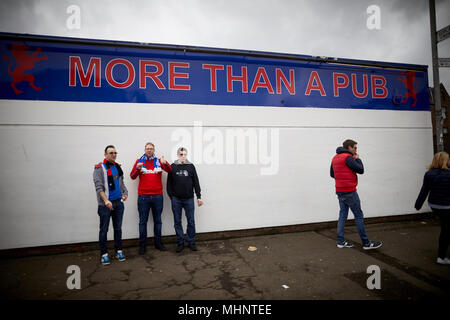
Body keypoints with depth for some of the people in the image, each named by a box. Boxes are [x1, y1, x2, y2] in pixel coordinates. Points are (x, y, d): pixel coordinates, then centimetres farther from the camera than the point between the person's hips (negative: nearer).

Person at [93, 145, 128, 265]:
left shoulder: (118, 167, 12)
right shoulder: (99, 168, -4)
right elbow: (98, 186, -13)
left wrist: (125, 192, 0)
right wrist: (106, 200, -23)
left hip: (118, 202, 5)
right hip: (105, 204, -5)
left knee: (118, 228, 12)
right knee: (104, 229, 3)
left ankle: (119, 250, 23)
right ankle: (104, 254, 15)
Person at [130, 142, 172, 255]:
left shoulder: (159, 161, 7)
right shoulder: (139, 161, 6)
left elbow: (169, 170, -5)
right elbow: (132, 176, 2)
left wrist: (165, 163, -25)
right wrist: (137, 169, -17)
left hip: (157, 196, 1)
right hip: (143, 196, -1)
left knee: (158, 220, 10)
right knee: (143, 221, 5)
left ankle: (158, 243, 22)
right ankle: (142, 245, 15)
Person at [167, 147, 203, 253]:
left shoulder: (191, 166, 5)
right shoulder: (173, 167, 4)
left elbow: (196, 182, 5)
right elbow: (169, 183, 5)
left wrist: (199, 196, 1)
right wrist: (171, 196, -1)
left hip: (189, 199, 0)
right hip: (176, 199, 0)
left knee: (191, 221, 5)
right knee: (177, 222, 7)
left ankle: (191, 242, 18)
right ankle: (180, 243, 19)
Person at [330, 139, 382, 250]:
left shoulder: (335, 158, 12)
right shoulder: (347, 157, -14)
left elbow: (332, 174, 19)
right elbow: (361, 170, -11)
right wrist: (357, 159, 3)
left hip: (339, 191, 8)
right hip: (349, 192, -8)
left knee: (343, 214, 11)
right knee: (358, 215, 0)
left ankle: (341, 241, 13)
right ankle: (366, 243, 8)